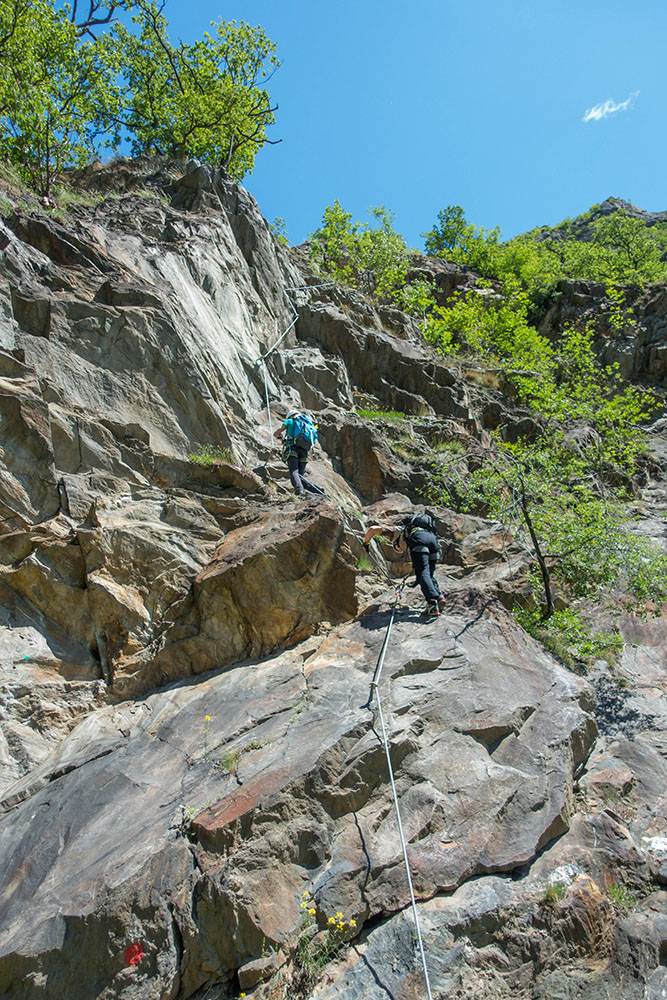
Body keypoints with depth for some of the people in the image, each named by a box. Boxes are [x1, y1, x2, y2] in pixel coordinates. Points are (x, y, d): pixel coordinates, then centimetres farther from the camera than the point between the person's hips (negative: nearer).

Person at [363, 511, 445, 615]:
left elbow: (373, 529, 24)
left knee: (423, 574, -13)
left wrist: (366, 543, 38)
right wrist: (418, 580, 55)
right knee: (429, 574, 14)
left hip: (418, 538, -6)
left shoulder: (396, 530, 34)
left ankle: (433, 604, -28)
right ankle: (439, 598, -8)